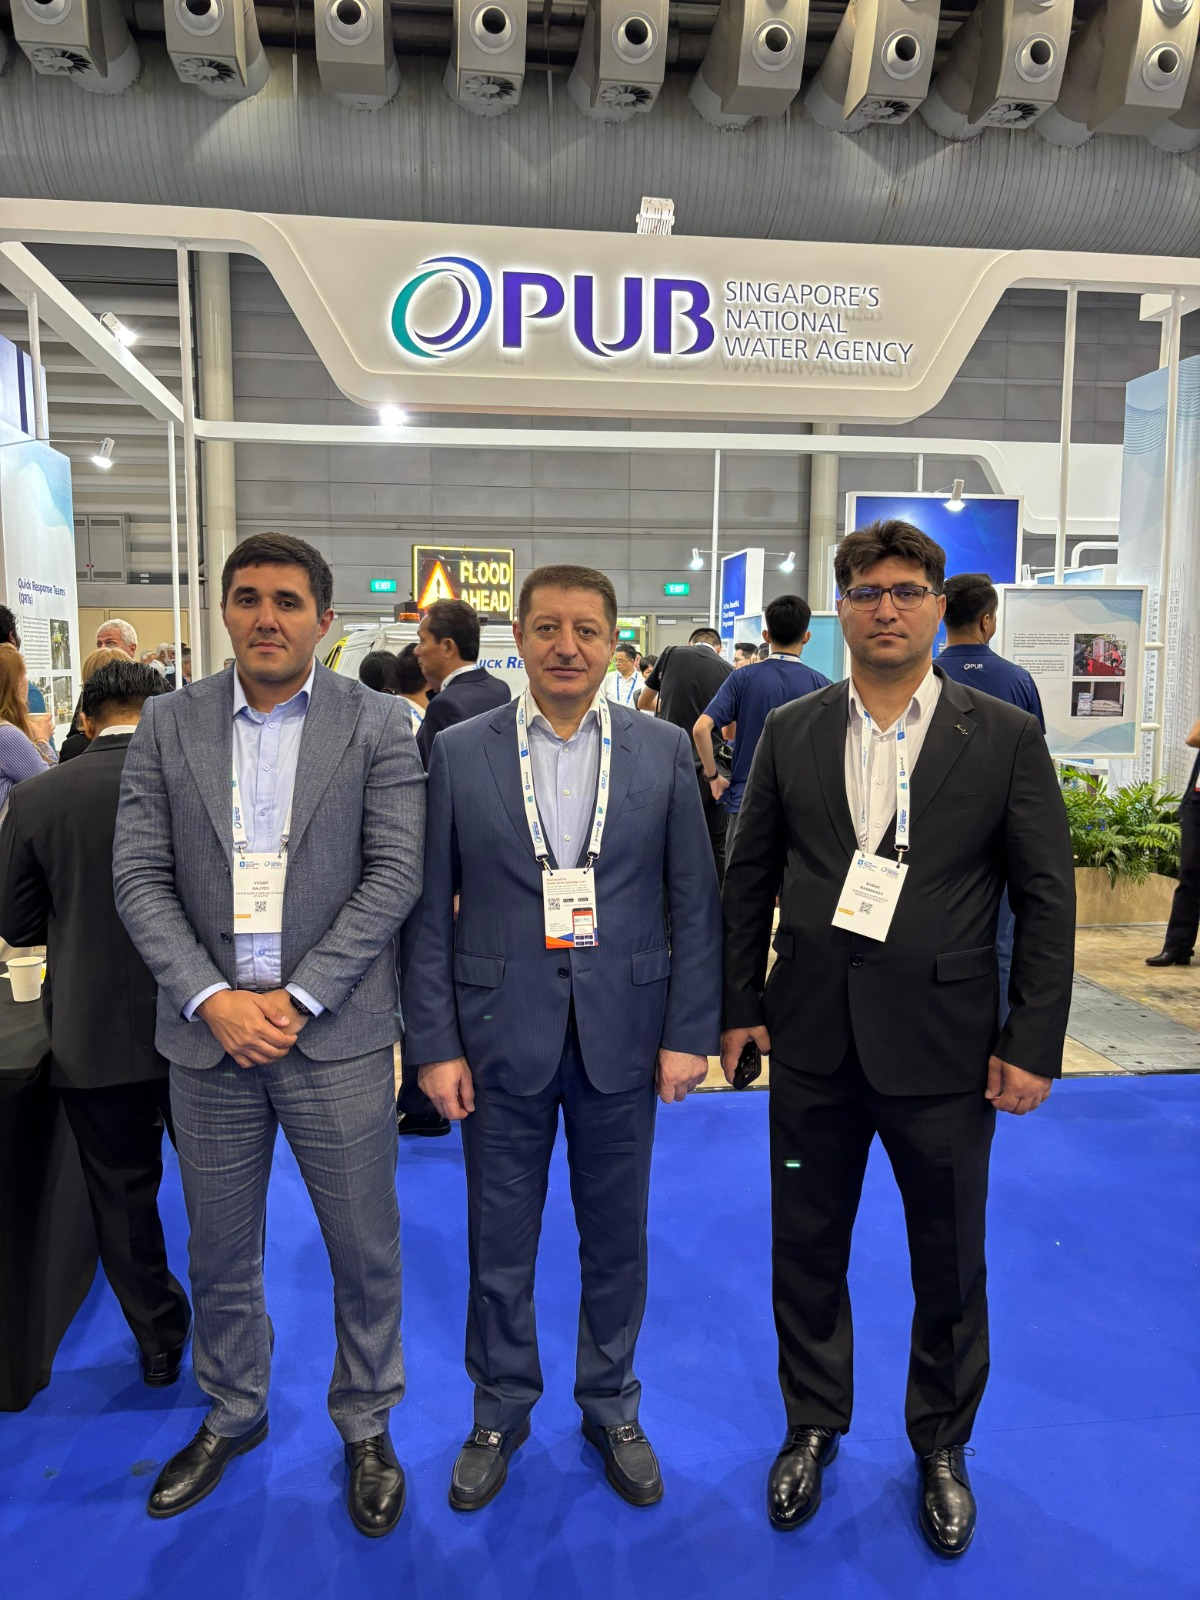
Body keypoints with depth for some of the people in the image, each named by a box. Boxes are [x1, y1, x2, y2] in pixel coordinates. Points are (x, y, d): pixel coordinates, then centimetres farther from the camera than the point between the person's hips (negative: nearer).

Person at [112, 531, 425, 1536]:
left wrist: (299, 998, -14)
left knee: (365, 1251, 10)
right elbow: (140, 878, -1)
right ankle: (232, 1415, 44)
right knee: (219, 1253, 19)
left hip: (335, 1034, -2)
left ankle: (366, 1425, 35)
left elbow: (395, 873, -9)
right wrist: (212, 998, -12)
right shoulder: (169, 725, 3)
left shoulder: (377, 725, -4)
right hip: (209, 1032, 3)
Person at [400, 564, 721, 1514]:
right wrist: (434, 1044, -5)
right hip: (501, 1038, 0)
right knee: (498, 1244, 15)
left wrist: (689, 1034, -4)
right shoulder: (459, 753, -2)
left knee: (617, 1239, 16)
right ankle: (501, 1413, 39)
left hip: (622, 1036, 1)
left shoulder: (664, 751, -1)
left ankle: (612, 1407, 40)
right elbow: (429, 911, -2)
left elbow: (695, 903, 0)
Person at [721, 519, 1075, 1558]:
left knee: (950, 1264, 15)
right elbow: (749, 879, 6)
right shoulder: (791, 733, 2)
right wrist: (740, 1004, 4)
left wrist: (1034, 1042, -6)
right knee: (806, 1248, 15)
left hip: (942, 1045, -1)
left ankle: (941, 1445, 41)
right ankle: (814, 1427, 40)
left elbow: (1047, 898, -3)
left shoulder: (1004, 737, -3)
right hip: (813, 1041, 2)